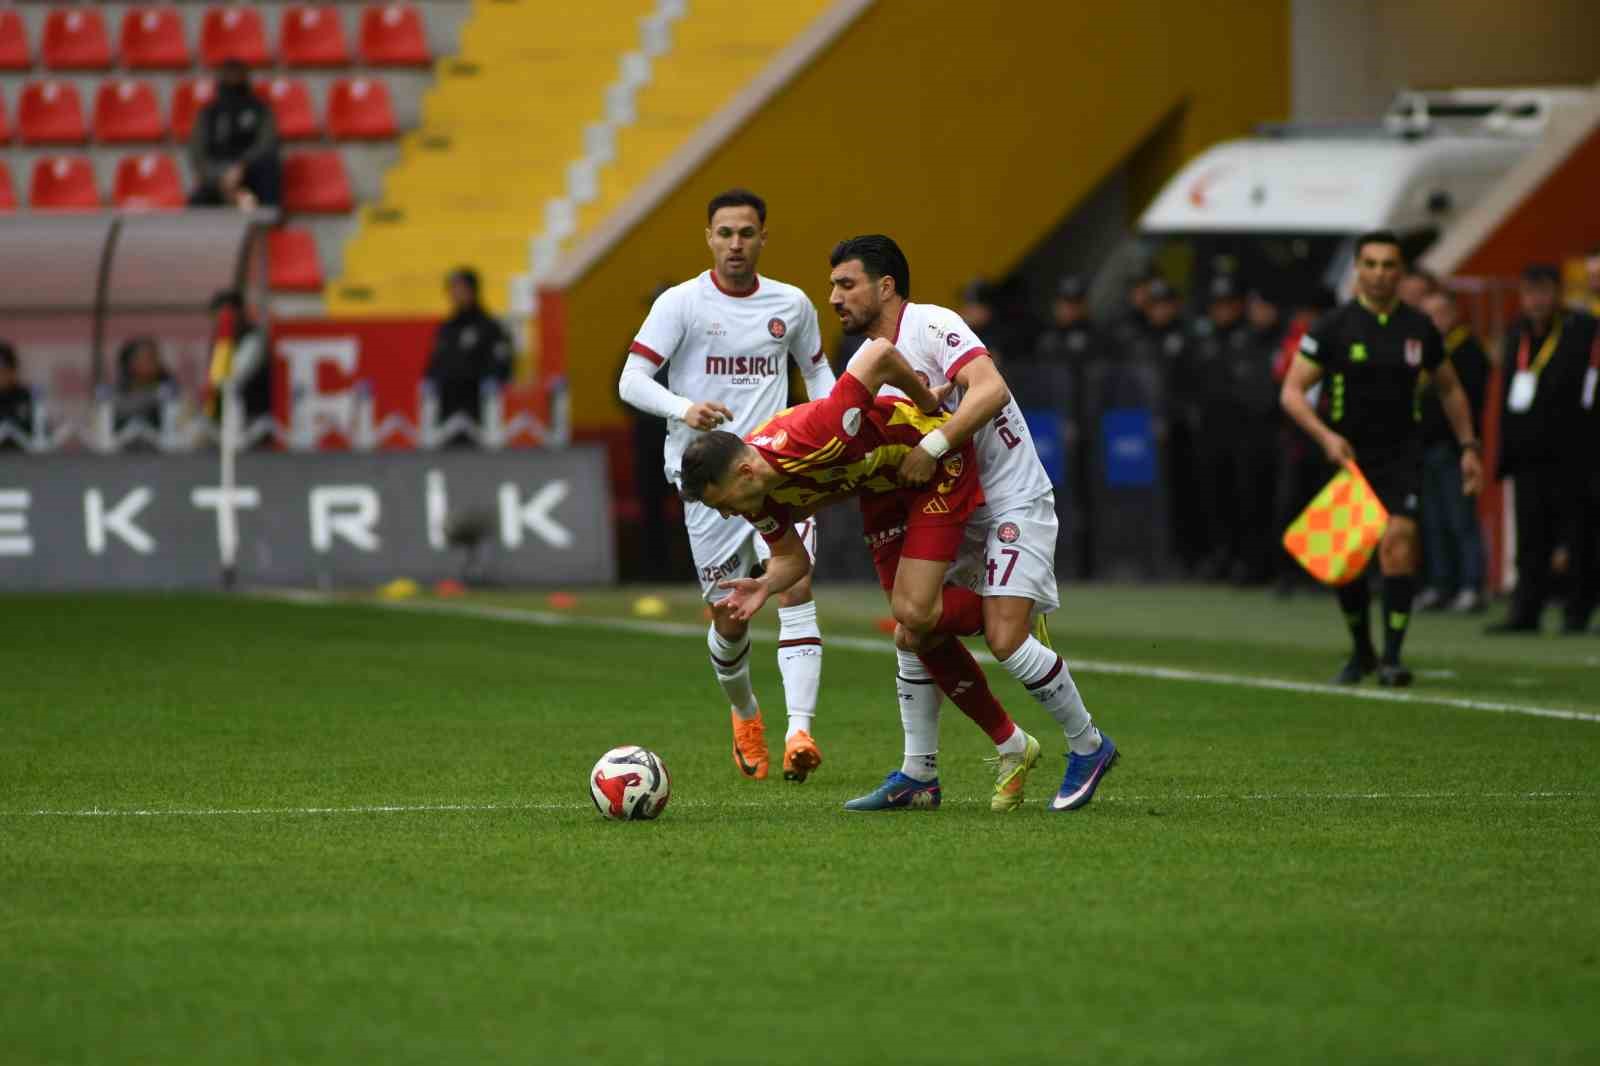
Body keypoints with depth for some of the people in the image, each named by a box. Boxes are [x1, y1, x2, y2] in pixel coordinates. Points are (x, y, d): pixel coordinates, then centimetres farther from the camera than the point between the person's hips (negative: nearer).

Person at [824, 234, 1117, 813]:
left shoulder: (931, 325, -16)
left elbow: (990, 390, -32)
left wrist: (932, 446, -35)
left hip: (1012, 503, -9)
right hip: (954, 515, 9)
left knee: (1005, 639, -19)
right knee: (913, 635, 2)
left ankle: (1088, 746, 0)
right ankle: (917, 772, 14)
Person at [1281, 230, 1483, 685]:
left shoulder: (1418, 328, 3)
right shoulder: (1333, 328, -5)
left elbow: (1449, 388, 18)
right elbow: (1292, 391, -7)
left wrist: (1469, 447, 13)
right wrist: (1325, 436, -21)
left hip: (1402, 455, 0)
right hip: (1347, 455, 0)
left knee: (1398, 541, -19)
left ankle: (1391, 657, -16)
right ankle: (1361, 652, 24)